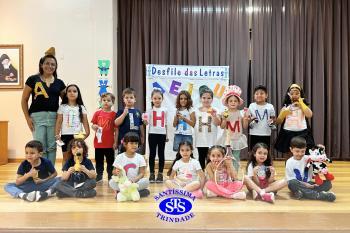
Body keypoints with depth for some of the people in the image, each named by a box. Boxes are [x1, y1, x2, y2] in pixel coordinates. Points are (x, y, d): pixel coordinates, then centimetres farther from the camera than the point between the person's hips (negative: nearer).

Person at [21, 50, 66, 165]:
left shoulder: (59, 83, 9)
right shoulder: (33, 79, 2)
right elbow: (24, 100, 4)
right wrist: (28, 118, -4)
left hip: (54, 117, 2)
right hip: (37, 116, -2)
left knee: (52, 147, 6)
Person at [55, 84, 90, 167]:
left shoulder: (81, 108, 7)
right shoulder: (62, 107, 5)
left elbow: (85, 121, 1)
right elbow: (59, 121, 2)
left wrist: (87, 132, -13)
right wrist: (57, 134, -6)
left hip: (77, 135, 0)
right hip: (65, 135, 0)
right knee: (66, 157, 7)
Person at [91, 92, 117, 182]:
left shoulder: (114, 114, -4)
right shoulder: (97, 113, 4)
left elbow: (116, 129, -2)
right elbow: (93, 125, 10)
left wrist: (115, 142, -5)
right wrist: (94, 127, -14)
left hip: (110, 143, -2)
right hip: (99, 142, 3)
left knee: (110, 161, 8)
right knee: (99, 160, 13)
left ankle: (111, 177, 18)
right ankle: (99, 176, 26)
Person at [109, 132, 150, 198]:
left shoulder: (140, 157, 1)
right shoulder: (119, 157, -1)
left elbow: (142, 173, -3)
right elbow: (114, 171, 1)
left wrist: (135, 179, -23)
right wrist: (116, 172, -24)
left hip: (136, 182, 1)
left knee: (146, 181, -28)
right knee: (112, 182, -28)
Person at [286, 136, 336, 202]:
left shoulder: (308, 159, 5)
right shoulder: (289, 162, -4)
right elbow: (289, 179, -7)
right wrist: (304, 184, -19)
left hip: (308, 184, 4)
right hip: (297, 185, -3)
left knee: (328, 183, -15)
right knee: (292, 183, -37)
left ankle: (302, 193, -34)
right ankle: (319, 195, -39)